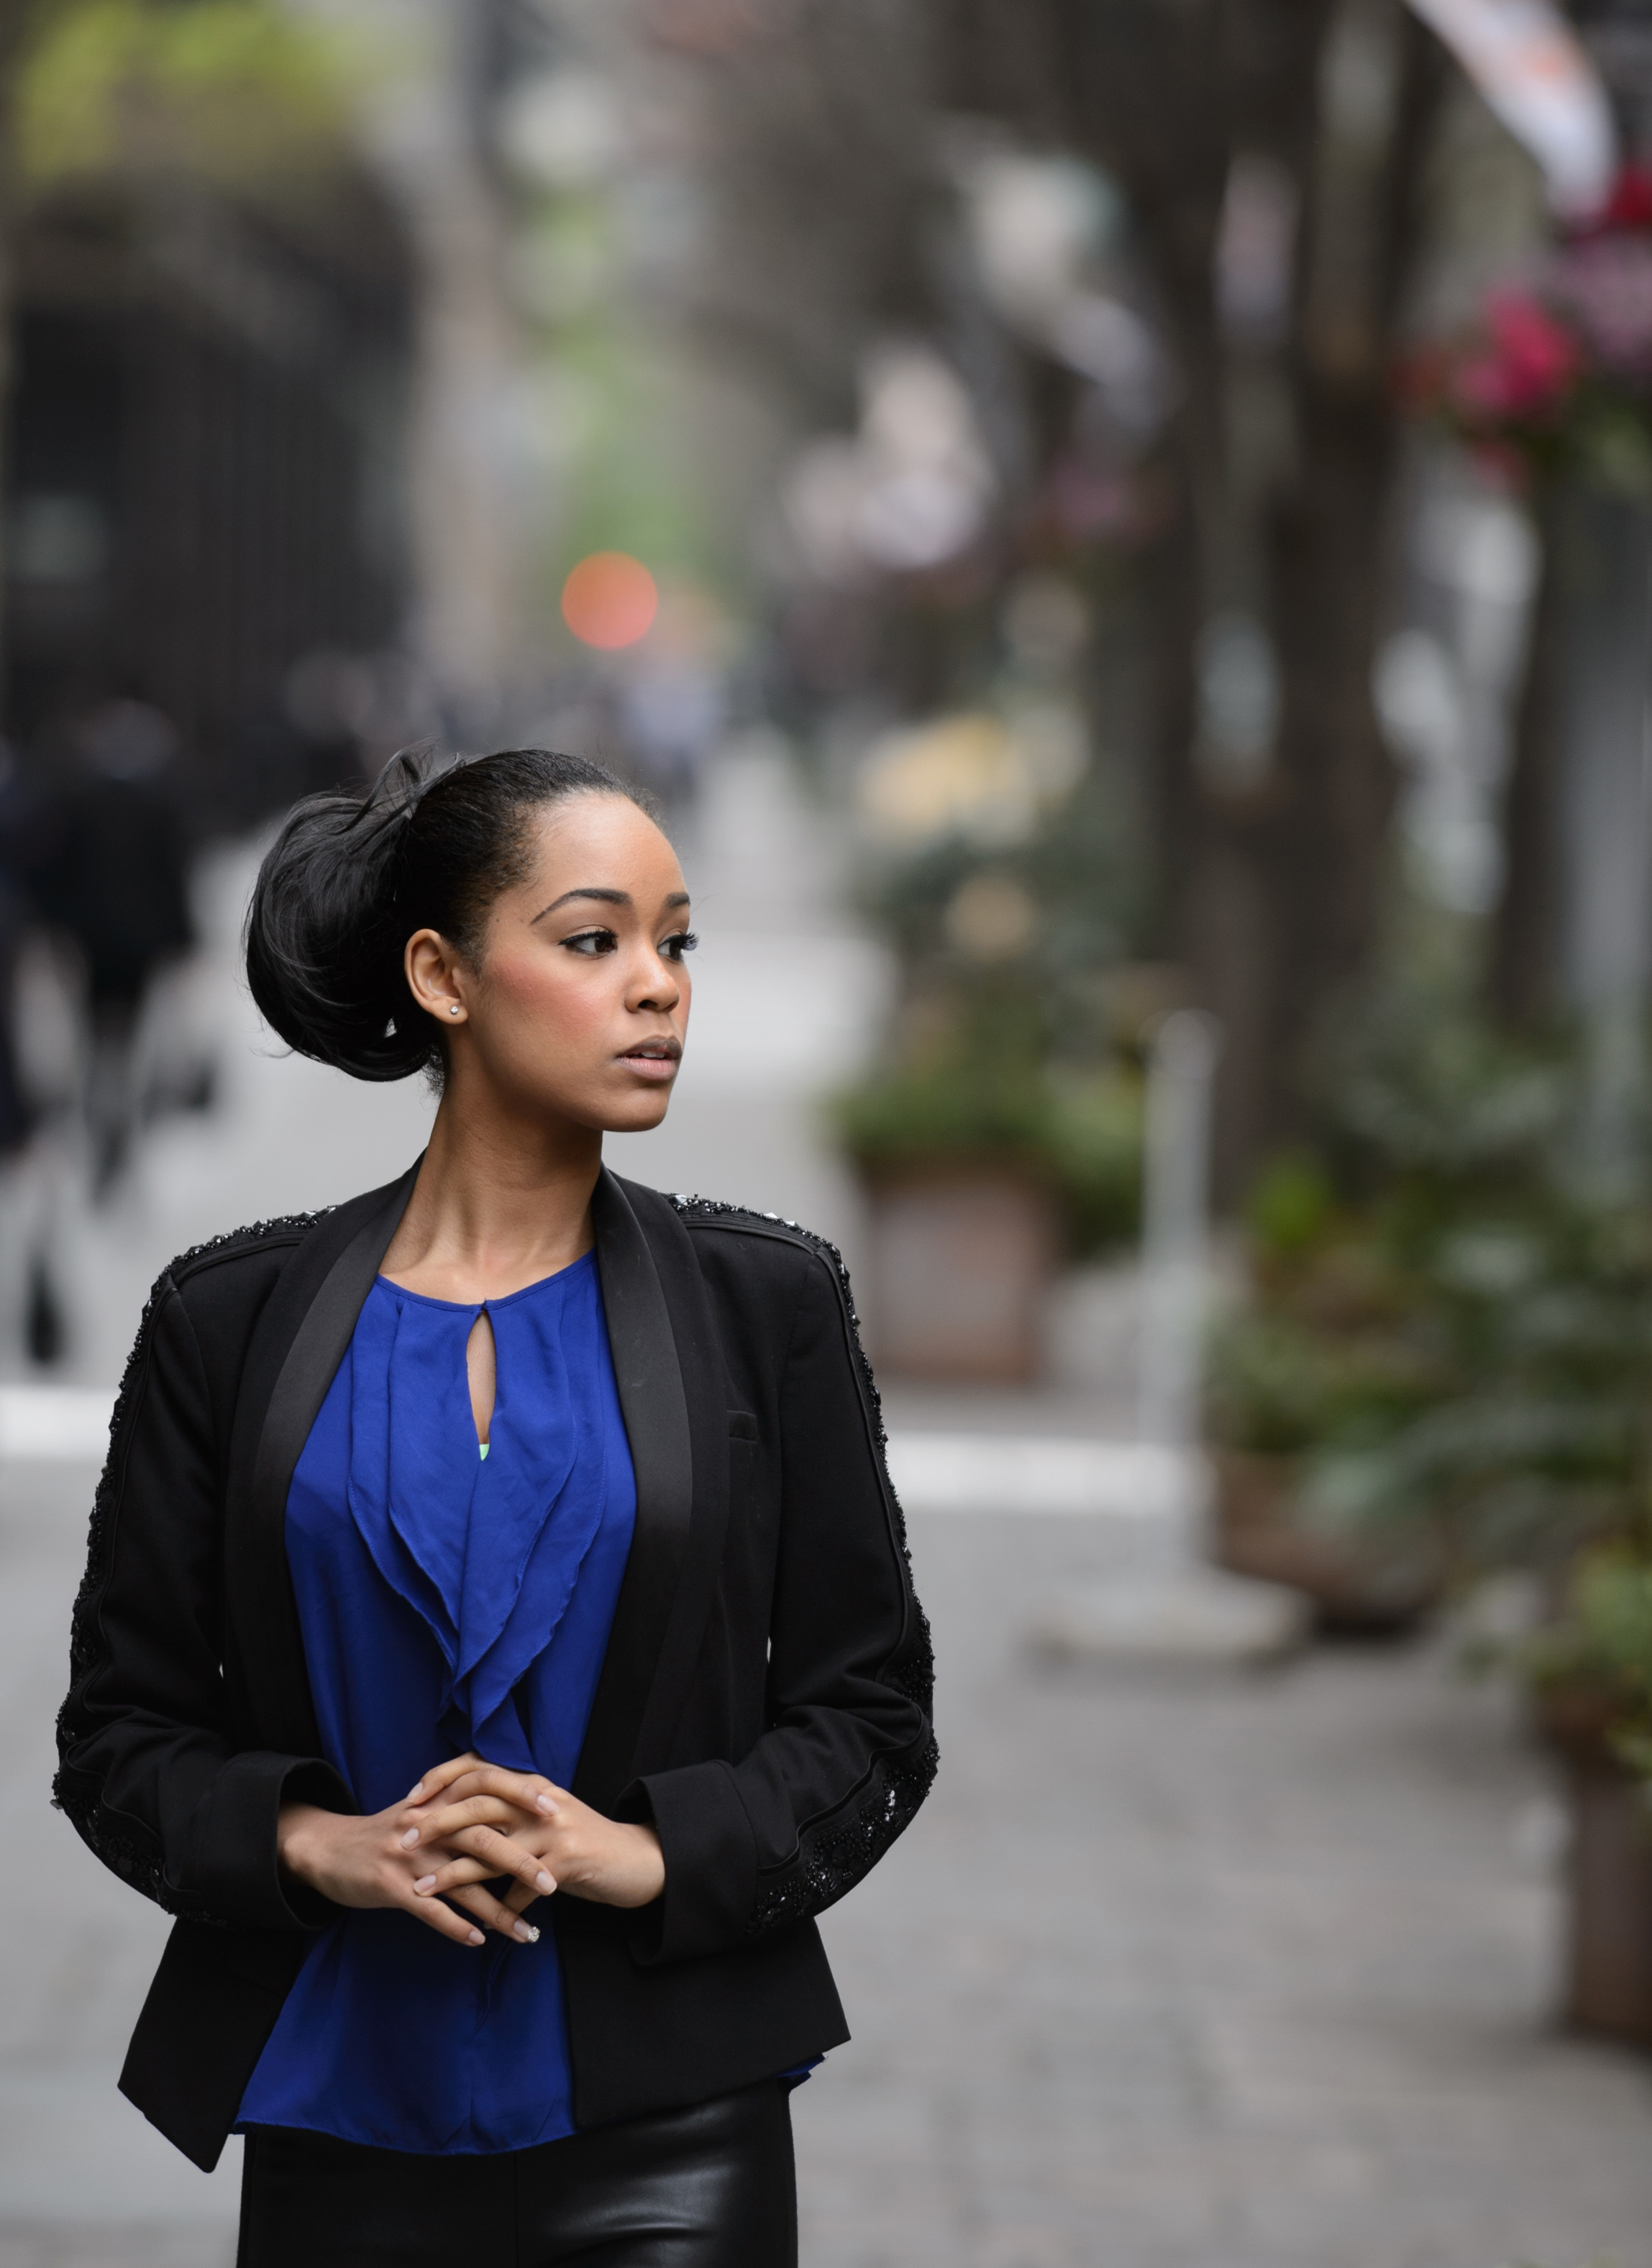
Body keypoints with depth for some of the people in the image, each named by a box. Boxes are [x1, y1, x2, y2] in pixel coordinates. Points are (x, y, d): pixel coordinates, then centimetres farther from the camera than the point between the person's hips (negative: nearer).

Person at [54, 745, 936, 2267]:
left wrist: (641, 1853, -12)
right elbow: (122, 1735, 4)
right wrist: (322, 1845, -14)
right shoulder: (234, 1320, 3)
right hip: (345, 2127, 1)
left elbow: (871, 1715, 4)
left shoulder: (766, 1301, 3)